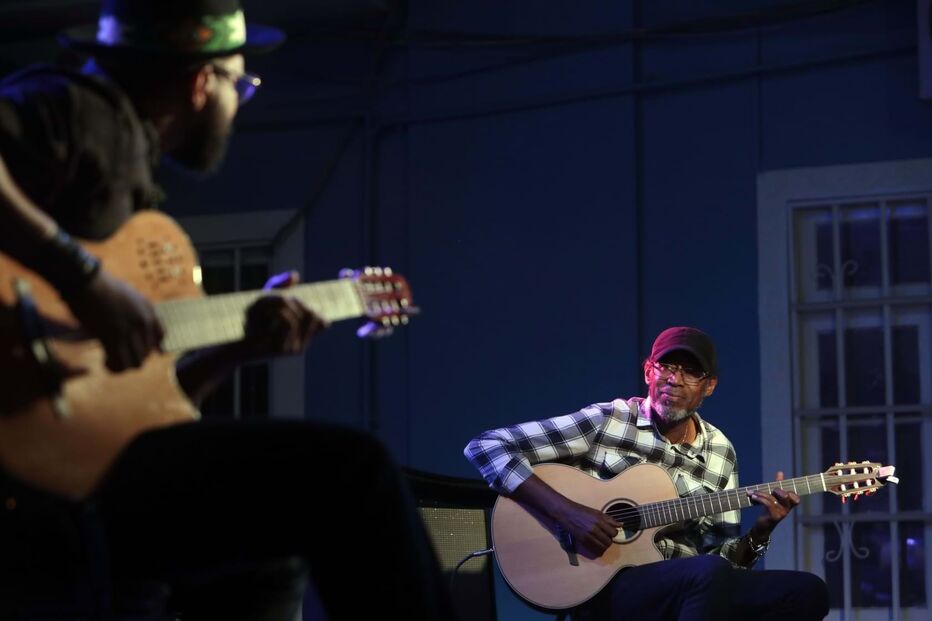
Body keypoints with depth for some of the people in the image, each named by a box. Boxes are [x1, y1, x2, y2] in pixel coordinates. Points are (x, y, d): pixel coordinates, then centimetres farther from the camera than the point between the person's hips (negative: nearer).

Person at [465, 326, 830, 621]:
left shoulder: (720, 453, 12)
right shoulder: (606, 422, -2)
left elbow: (722, 556, 14)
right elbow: (485, 448, -9)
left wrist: (761, 531, -8)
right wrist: (567, 512, -18)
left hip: (690, 591, 6)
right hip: (604, 586, -5)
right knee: (711, 574, -36)